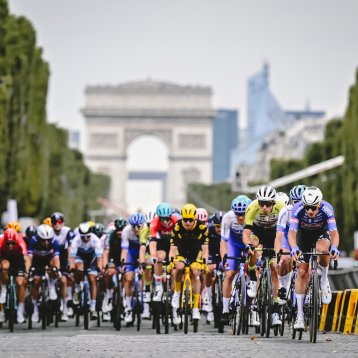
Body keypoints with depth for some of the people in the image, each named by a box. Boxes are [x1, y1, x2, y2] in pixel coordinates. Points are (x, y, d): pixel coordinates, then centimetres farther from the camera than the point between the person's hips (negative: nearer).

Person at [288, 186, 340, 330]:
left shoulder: (326, 208, -33)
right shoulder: (297, 209, -32)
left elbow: (334, 232, -39)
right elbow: (292, 232, -38)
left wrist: (334, 247, -59)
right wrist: (294, 248, -58)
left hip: (321, 233, -1)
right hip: (304, 234, 1)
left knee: (323, 249, -36)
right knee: (302, 272, -8)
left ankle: (324, 280, -9)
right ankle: (300, 314, -2)